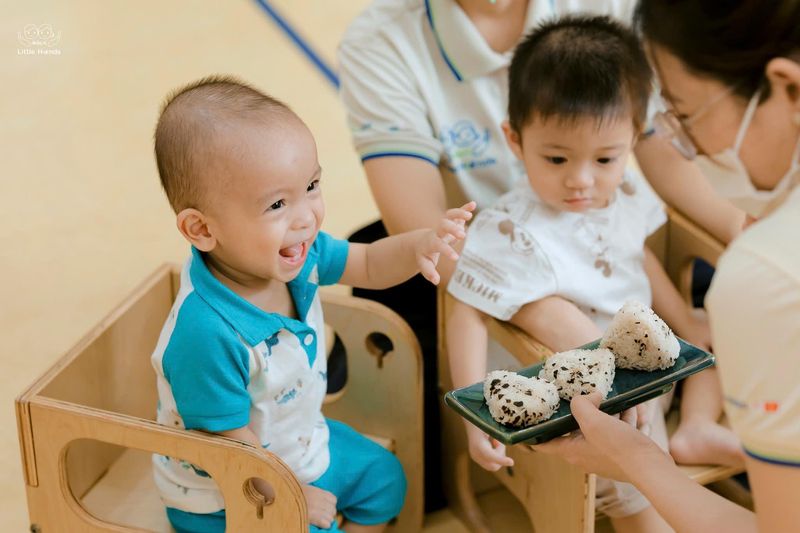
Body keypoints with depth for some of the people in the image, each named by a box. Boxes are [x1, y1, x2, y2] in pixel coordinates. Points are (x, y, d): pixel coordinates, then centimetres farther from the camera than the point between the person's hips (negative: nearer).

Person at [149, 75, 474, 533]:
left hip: (301, 441, 8)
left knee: (384, 478, 20)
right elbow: (230, 443, -29)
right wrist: (292, 496, -14)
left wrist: (420, 244, -22)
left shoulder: (294, 256, -18)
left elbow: (368, 265, -1)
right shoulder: (206, 334, -41)